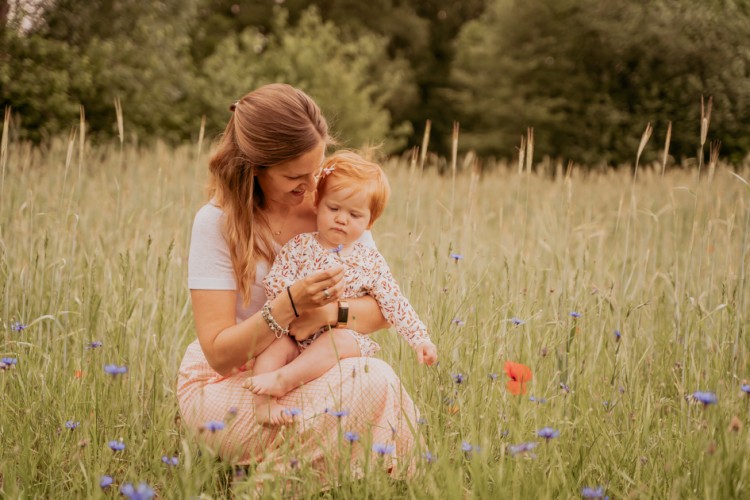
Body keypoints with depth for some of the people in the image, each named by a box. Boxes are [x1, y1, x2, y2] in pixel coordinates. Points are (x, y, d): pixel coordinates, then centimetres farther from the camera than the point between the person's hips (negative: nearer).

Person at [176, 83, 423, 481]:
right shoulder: (217, 222, -15)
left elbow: (383, 306, -2)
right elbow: (219, 354, -18)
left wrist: (329, 312, -24)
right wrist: (290, 305, -33)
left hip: (299, 376, 5)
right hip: (225, 385, -4)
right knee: (373, 384, -27)